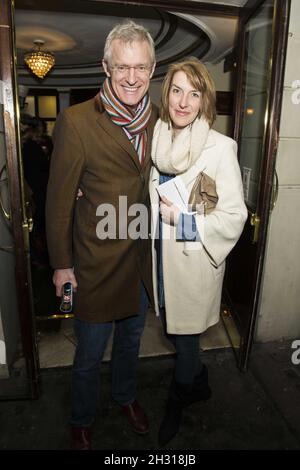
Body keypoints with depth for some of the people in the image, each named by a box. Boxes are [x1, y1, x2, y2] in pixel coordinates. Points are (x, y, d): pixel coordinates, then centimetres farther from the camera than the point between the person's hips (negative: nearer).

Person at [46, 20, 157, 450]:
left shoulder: (158, 120, 0)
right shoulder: (76, 122, -16)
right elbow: (59, 200, -11)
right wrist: (61, 264, -7)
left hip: (144, 261, 5)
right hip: (97, 264, -4)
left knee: (131, 340, 26)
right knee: (90, 354, 15)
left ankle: (126, 396, 56)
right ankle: (82, 420, 45)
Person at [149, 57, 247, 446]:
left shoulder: (221, 148, -16)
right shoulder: (158, 139, 1)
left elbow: (234, 217, -15)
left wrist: (182, 219, -20)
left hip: (196, 260, -5)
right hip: (163, 256, 6)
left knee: (184, 338, 13)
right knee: (172, 328, 20)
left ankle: (177, 403, 45)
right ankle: (198, 384, 52)